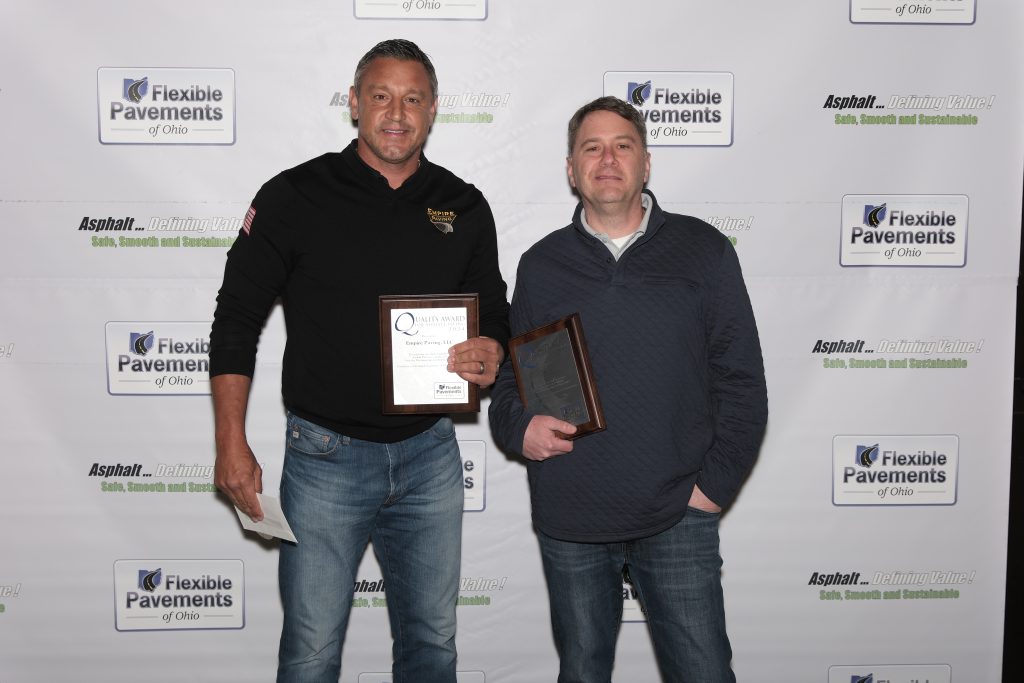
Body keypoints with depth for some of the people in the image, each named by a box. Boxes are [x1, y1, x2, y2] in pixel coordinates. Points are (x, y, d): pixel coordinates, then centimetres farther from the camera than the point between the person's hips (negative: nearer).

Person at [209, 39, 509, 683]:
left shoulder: (464, 207, 5)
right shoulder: (296, 197, -4)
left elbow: (494, 311, 15)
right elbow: (237, 318, -1)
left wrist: (491, 352, -10)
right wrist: (231, 443, -7)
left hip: (430, 453, 3)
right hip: (326, 454, -3)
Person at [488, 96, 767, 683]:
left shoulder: (703, 251, 2)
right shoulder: (542, 265, 7)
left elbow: (742, 381, 2)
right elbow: (509, 377, 13)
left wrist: (714, 485, -4)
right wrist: (519, 426, -8)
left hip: (677, 520, -1)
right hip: (568, 524, 2)